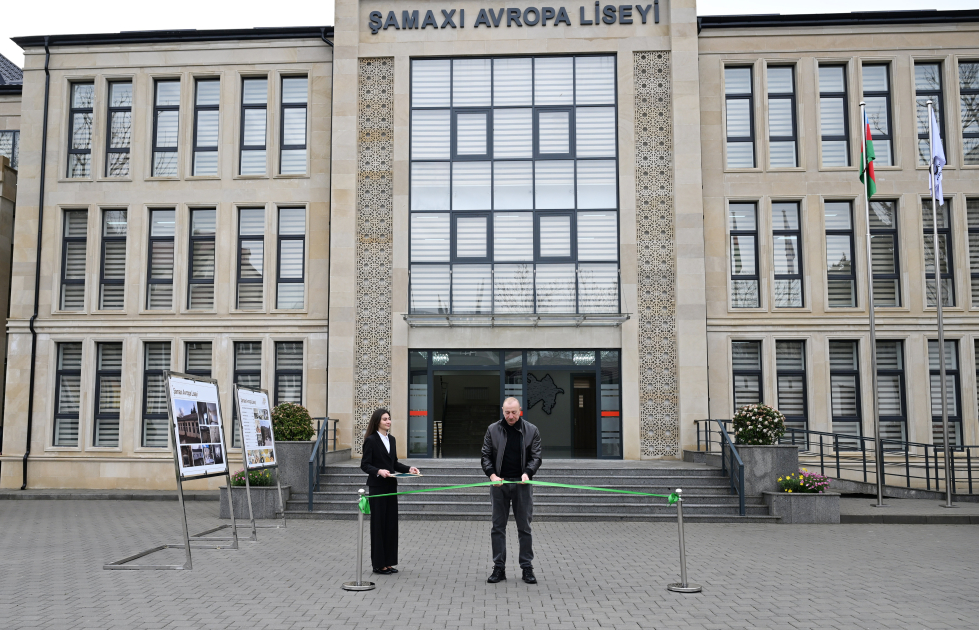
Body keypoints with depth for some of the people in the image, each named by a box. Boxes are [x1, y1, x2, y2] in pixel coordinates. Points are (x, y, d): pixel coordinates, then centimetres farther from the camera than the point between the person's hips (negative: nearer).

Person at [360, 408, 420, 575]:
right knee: (378, 523, 0)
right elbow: (364, 464, -10)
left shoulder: (391, 439, 12)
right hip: (377, 486, -6)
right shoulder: (371, 440, -8)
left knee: (391, 523, 7)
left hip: (391, 486, 7)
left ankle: (388, 561, 15)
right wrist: (378, 471, -26)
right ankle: (378, 563, 8)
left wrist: (409, 468, 2)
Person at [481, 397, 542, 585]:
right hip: (499, 484, 1)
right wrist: (491, 474, -11)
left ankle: (527, 568, 12)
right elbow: (486, 455, 5)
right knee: (498, 527, 4)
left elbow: (536, 456, 2)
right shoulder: (493, 430, 4)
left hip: (521, 484, -1)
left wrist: (527, 473, -15)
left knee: (524, 527, 4)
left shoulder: (531, 431, 3)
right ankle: (499, 568, 12)